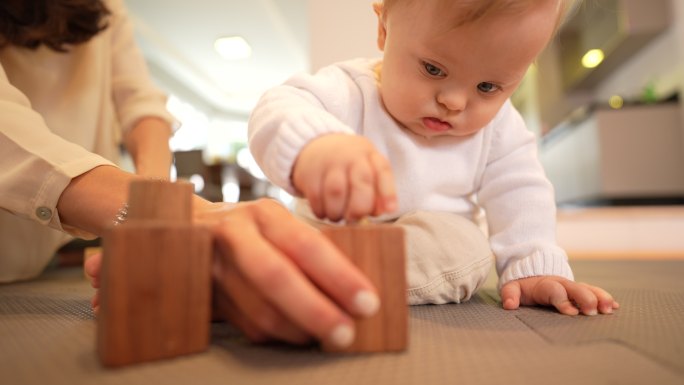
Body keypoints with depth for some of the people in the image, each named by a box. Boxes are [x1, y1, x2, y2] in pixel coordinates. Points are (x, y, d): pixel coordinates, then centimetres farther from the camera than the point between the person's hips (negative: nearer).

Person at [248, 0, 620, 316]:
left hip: (442, 248, 3)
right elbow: (279, 109, -40)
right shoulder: (352, 90, -22)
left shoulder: (499, 127, -5)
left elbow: (518, 196, -1)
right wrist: (313, 144, -65)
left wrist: (532, 268, -15)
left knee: (465, 250, -32)